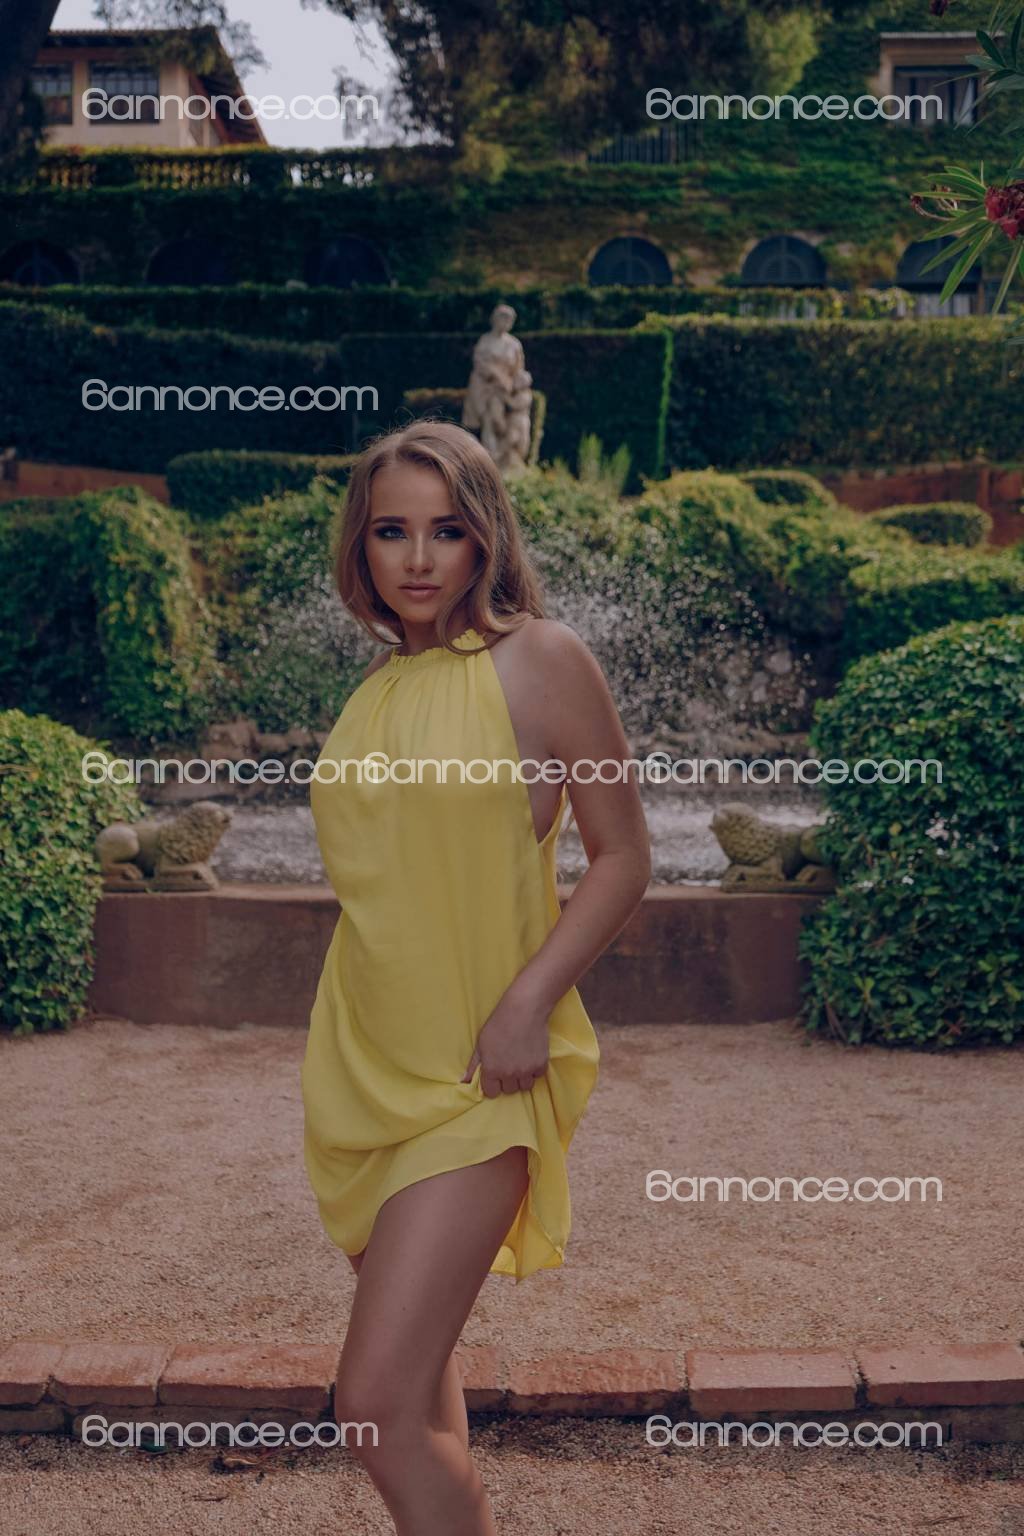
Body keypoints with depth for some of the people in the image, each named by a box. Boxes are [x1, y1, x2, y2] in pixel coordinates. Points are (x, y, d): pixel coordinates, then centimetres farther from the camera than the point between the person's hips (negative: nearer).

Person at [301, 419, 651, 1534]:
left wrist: (528, 1001, -18)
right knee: (417, 1372, 19)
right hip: (365, 1062, 6)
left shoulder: (540, 660, -8)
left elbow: (621, 855, -8)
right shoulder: (378, 685, 9)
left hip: (476, 1073, -6)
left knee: (379, 1403, -10)